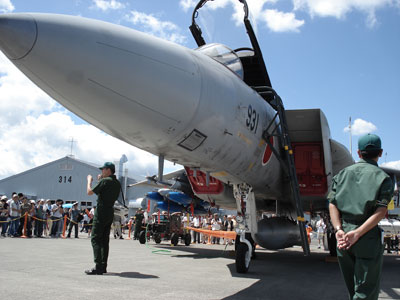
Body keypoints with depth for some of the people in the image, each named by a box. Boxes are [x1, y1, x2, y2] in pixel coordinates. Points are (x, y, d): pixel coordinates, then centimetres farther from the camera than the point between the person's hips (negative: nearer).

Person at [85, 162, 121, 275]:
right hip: (110, 213, 8)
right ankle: (103, 266, 13)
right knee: (104, 239, 12)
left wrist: (89, 180, 7)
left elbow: (90, 192, -9)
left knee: (95, 239, -7)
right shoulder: (117, 183, 12)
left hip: (101, 212, -8)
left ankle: (98, 267, -13)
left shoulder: (105, 181, -13)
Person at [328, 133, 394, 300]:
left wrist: (338, 229, -10)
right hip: (368, 237, -4)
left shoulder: (342, 174, 11)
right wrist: (358, 233, -18)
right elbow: (381, 210, -13)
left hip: (343, 235, 4)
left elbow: (332, 204, -1)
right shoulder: (383, 177, 1)